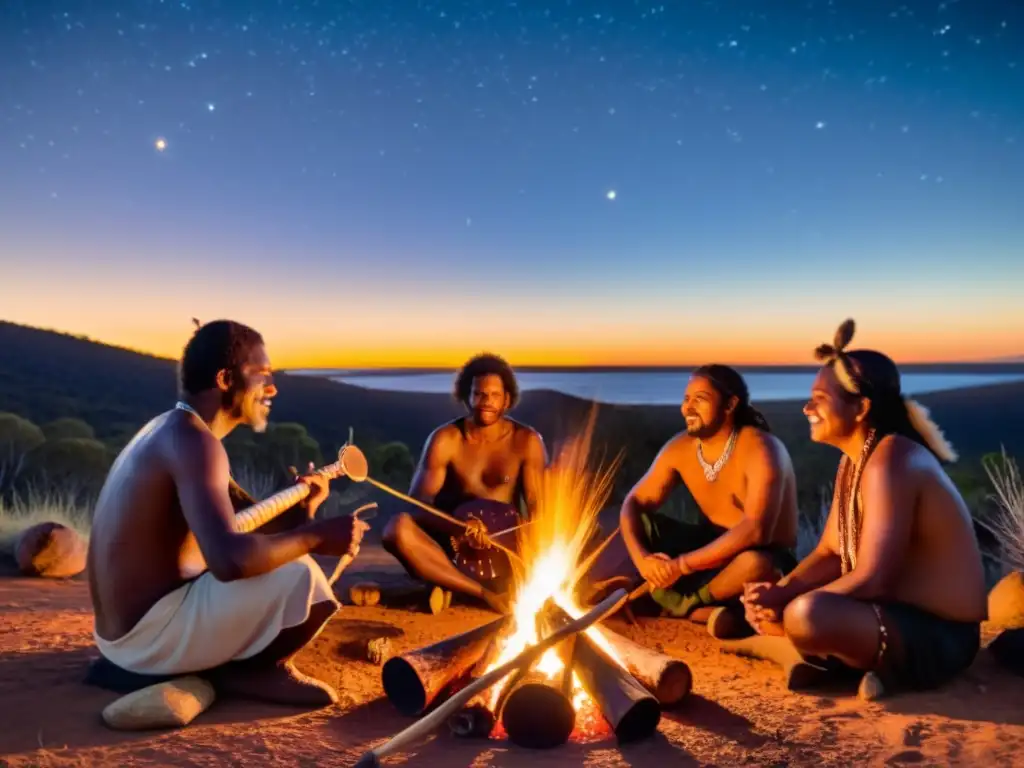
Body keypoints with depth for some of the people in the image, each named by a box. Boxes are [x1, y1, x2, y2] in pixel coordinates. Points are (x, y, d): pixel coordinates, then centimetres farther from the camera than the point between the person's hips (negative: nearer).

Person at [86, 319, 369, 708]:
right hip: (149, 633, -10)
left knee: (278, 558, 26)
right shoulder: (193, 440, -21)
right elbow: (230, 559, -36)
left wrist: (300, 508, -3)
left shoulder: (171, 431, 11)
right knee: (303, 578, -25)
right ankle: (248, 671, 1)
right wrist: (317, 536, -22)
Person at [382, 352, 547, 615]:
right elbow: (418, 503, -15)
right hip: (453, 545, -1)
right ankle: (486, 592, -28)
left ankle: (451, 587, -23)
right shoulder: (445, 439, -8)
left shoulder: (527, 441, -5)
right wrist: (458, 528, -35)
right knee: (399, 528, -31)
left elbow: (537, 507, -6)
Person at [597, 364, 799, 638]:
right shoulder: (680, 448, -6)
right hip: (712, 545, 6)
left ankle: (679, 604, -14)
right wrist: (641, 558, -25)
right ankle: (705, 611, -24)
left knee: (756, 564, -41)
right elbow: (633, 504, -5)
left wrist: (681, 565, -35)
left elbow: (756, 531, -36)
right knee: (637, 522, -9)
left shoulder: (760, 449, -24)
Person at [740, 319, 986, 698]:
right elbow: (830, 554, 7)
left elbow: (872, 581, -27)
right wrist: (780, 592, -11)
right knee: (762, 598, 11)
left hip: (937, 637, -9)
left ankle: (880, 666, -6)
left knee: (807, 616, -36)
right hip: (897, 614, 9)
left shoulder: (891, 463, -24)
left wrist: (786, 613, -20)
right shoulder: (854, 459, 6)